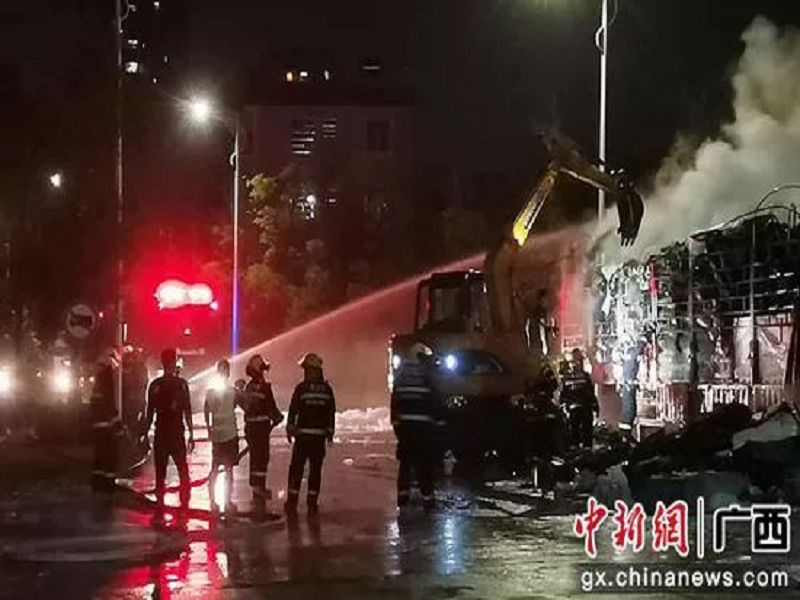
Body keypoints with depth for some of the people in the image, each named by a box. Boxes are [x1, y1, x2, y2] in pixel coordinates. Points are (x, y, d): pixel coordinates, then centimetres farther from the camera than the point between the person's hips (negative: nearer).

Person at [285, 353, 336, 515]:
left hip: (303, 434, -3)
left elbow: (293, 410, -5)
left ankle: (292, 500, 2)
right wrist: (330, 433, 15)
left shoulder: (301, 388, -8)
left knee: (297, 467, 5)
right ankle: (312, 502, 5)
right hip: (320, 435, 3)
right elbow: (332, 413, 8)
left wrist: (290, 429, 6)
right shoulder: (327, 389, 4)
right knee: (315, 469, 7)